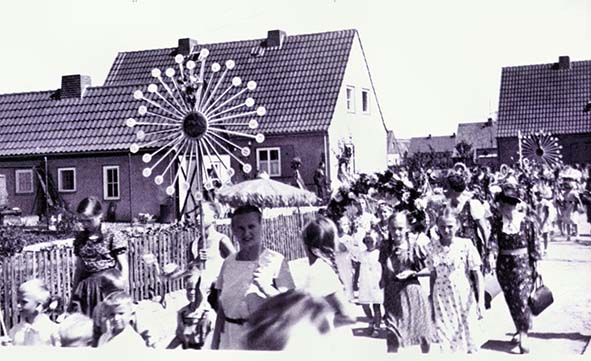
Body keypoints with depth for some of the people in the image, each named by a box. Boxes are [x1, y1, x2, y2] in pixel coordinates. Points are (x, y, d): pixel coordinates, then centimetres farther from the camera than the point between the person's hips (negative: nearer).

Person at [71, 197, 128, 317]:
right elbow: (79, 267, 18)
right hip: (86, 288, 5)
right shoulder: (80, 238, 9)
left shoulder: (113, 236, -6)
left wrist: (123, 286, -9)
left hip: (109, 285, -5)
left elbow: (124, 266, -4)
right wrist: (74, 290, 19)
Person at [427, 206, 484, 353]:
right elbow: (433, 276, 8)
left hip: (464, 299, -2)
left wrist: (481, 301, -9)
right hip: (442, 301, 2)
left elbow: (477, 275, -4)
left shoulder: (466, 245, -7)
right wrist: (431, 303, 9)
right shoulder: (434, 248, 1)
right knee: (446, 341, 5)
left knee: (469, 341, 4)